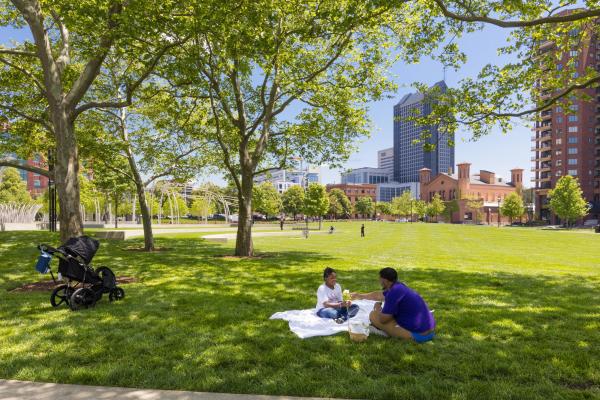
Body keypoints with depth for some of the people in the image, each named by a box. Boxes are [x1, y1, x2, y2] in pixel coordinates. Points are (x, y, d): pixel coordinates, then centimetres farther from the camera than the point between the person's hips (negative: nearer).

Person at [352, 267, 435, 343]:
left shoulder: (395, 292, -21)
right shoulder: (397, 287, 7)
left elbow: (383, 319, -16)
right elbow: (378, 295, 27)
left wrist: (377, 308, 6)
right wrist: (360, 296, 40)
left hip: (417, 335, -9)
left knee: (373, 315, -7)